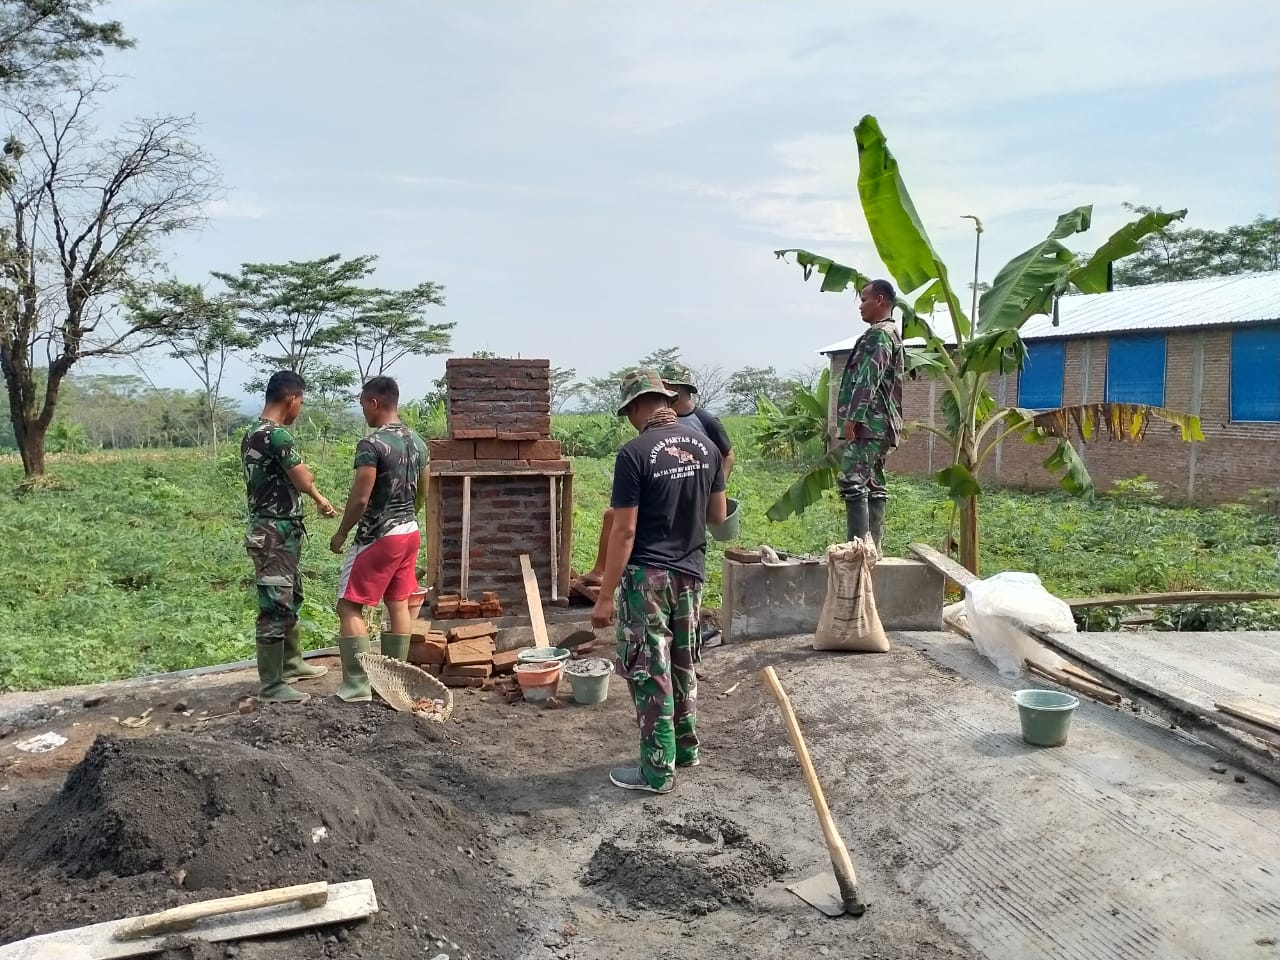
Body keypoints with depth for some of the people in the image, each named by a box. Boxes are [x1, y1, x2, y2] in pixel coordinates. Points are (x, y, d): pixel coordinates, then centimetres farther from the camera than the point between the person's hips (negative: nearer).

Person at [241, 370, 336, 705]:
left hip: (272, 531, 10)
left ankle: (291, 665, 35)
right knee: (274, 609, -4)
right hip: (276, 535, -10)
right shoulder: (277, 435, -19)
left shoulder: (252, 434, 13)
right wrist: (320, 499, 8)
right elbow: (304, 481, -13)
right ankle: (271, 686, 3)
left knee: (289, 601, 22)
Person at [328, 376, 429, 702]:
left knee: (349, 607, 0)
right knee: (398, 605, 14)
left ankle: (357, 686, -2)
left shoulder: (371, 444, -18)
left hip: (377, 537, -8)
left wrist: (341, 534, -6)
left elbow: (360, 498, -19)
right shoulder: (417, 442, 7)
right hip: (410, 532, 8)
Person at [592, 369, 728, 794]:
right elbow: (718, 516, 9)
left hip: (647, 576, -6)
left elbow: (624, 531, -17)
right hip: (691, 572, 6)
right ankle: (686, 747, 35)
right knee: (682, 664, 21)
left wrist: (605, 596, -12)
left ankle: (658, 771, 12)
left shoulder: (635, 453, -17)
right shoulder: (706, 446, 1)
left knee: (650, 672, 4)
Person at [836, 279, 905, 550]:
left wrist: (852, 417, -22)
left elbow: (868, 380, -20)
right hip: (880, 424, 11)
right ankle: (873, 546, 12)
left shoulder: (878, 334, -10)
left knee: (852, 483, -15)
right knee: (874, 485, 9)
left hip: (868, 423, -11)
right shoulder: (891, 334, 23)